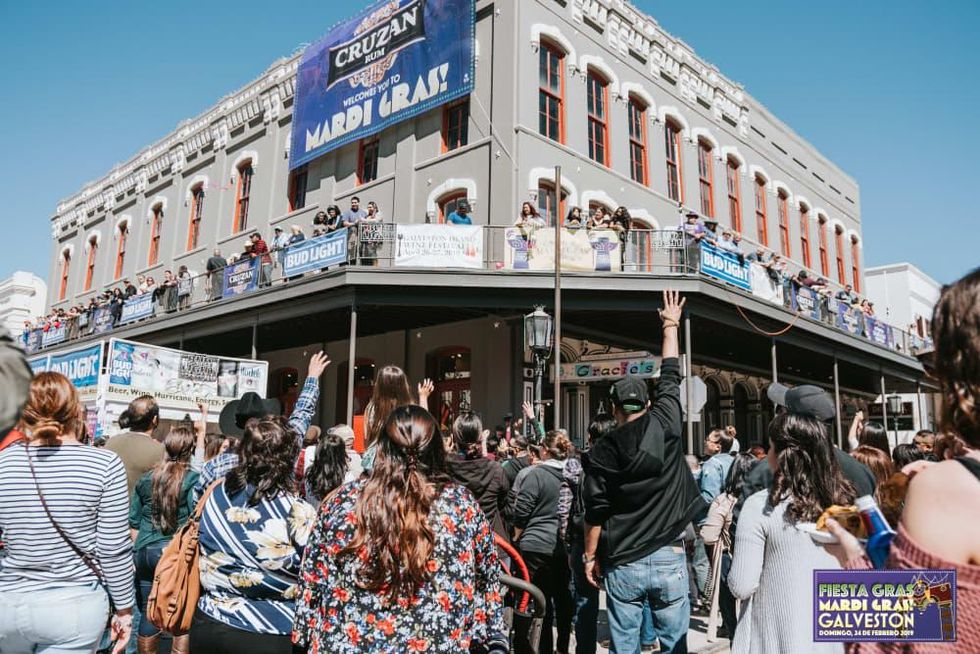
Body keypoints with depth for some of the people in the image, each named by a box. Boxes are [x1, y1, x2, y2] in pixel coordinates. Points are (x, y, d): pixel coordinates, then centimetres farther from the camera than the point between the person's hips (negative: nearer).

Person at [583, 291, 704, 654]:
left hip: (622, 564, 0)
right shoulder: (666, 427, -6)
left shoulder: (601, 453, -6)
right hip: (670, 558, 1)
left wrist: (589, 556, 11)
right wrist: (670, 323, 20)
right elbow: (670, 376, 7)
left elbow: (595, 512, -3)